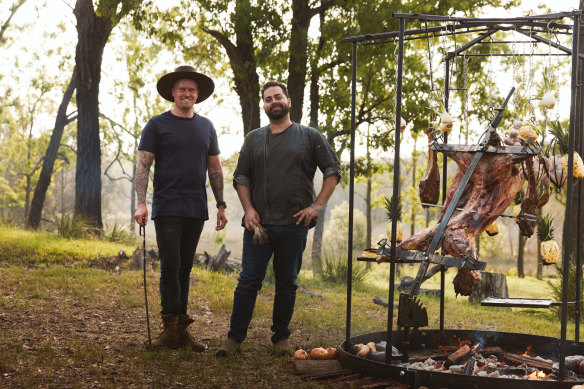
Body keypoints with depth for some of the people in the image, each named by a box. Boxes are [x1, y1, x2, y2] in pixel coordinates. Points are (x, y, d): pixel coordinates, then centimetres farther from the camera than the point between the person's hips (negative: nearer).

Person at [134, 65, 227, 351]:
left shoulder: (206, 127, 14)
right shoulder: (157, 125, 2)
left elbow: (215, 169, 18)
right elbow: (143, 166, -3)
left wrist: (221, 204, 12)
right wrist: (141, 203, -14)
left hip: (196, 210, 4)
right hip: (167, 207, -4)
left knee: (185, 268, 7)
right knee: (170, 266, -9)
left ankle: (181, 329, 10)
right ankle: (171, 328, -6)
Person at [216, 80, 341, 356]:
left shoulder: (310, 137, 8)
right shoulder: (254, 139, 13)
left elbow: (333, 171, 7)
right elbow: (241, 177, 13)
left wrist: (318, 205, -2)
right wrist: (248, 209, -2)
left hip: (294, 224, -1)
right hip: (259, 224, 1)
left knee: (287, 284, 7)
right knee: (249, 280, -2)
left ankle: (281, 337, 18)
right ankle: (235, 336, 5)